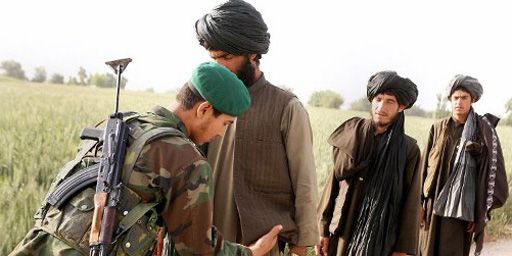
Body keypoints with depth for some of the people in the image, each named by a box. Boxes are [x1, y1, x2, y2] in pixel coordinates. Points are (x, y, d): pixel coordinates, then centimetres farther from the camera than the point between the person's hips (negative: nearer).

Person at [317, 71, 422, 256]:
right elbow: (335, 181, 5)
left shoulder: (409, 149, -4)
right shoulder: (352, 136, 2)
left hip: (382, 239, -2)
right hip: (344, 232, 2)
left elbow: (410, 202, -3)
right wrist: (324, 229, 2)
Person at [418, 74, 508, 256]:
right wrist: (420, 202, 4)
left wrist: (482, 213, -8)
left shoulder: (485, 130, -4)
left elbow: (493, 172, -5)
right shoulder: (438, 128, 6)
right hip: (433, 202, 3)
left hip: (463, 206, -3)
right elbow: (425, 166, 9)